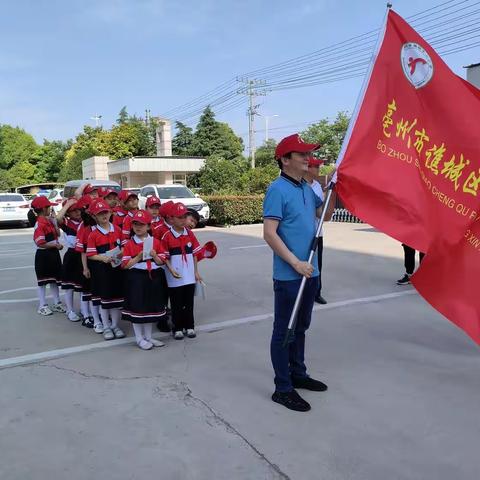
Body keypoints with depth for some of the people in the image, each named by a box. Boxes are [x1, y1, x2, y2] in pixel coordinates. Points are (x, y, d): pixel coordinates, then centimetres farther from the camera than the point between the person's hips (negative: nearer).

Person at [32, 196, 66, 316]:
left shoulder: (49, 220, 7)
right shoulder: (39, 224, -19)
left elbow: (57, 234, 13)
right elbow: (40, 243, -24)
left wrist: (53, 221, 4)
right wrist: (56, 245, -16)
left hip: (53, 253, 8)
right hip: (43, 255, -8)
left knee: (55, 279, 15)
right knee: (43, 281, 4)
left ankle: (57, 303, 26)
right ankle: (42, 306, 15)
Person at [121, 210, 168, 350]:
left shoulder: (156, 242, 4)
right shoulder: (129, 244, -4)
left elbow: (161, 262, 4)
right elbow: (126, 265, -9)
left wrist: (154, 255, -15)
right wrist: (139, 257, -20)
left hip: (154, 278, 3)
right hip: (136, 279, -3)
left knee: (152, 306, 12)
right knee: (137, 307, 1)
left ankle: (148, 336, 28)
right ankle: (139, 338, 17)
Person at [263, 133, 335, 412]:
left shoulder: (307, 188, 9)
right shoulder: (278, 189, -15)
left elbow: (325, 215, 22)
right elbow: (269, 233, -21)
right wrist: (296, 263, -21)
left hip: (310, 272, 8)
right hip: (289, 275, -8)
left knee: (301, 326, 19)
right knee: (284, 330, 3)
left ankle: (298, 374, 35)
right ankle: (283, 389, 14)